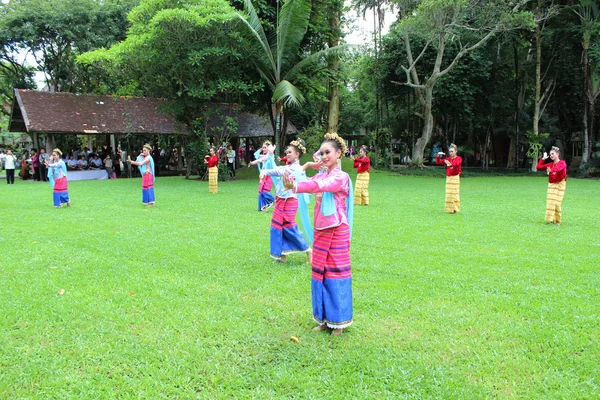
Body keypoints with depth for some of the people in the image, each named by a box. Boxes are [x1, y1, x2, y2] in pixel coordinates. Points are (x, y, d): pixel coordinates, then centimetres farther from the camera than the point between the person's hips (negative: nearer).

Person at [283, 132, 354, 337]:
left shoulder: (341, 177, -11)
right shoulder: (321, 175, 12)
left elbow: (320, 186, -30)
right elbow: (311, 183, -5)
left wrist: (295, 186, -45)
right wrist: (291, 182, -27)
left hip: (337, 231, -6)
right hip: (320, 229, 7)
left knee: (336, 273, 1)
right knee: (319, 273, 10)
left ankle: (338, 321, 14)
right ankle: (324, 319, 22)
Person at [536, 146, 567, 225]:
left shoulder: (562, 163, -6)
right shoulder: (550, 164, 8)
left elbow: (559, 168, -29)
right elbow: (538, 167, 5)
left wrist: (551, 170, -43)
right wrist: (543, 158, 4)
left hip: (560, 184, -4)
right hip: (551, 184, 4)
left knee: (557, 202, -6)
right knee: (550, 201, -3)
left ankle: (558, 221, 5)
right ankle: (551, 219, 2)